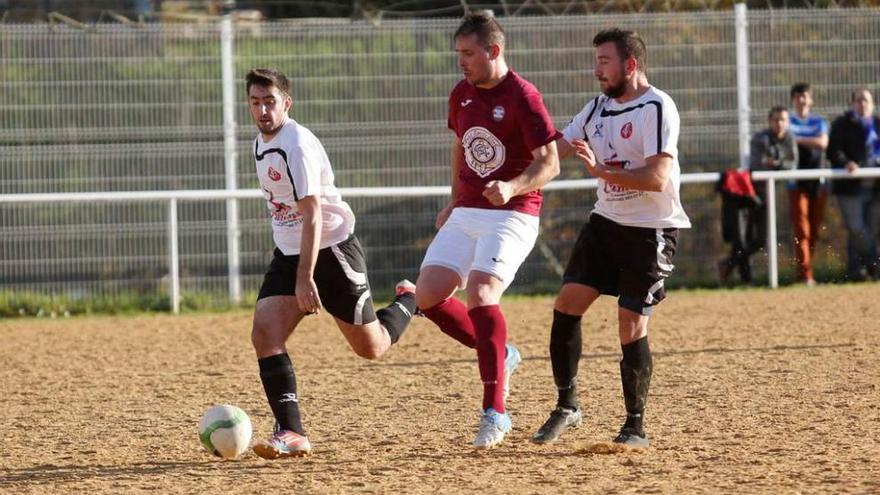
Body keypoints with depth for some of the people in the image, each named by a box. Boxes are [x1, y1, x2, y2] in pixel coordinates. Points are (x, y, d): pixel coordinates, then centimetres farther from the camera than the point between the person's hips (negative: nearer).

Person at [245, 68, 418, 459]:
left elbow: (312, 214, -27)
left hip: (332, 249, -7)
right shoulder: (261, 144, 7)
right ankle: (291, 433, -16)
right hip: (289, 253, 7)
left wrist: (305, 278, -32)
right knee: (264, 335, -15)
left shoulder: (297, 145, -21)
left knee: (371, 347, 5)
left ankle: (409, 301, 37)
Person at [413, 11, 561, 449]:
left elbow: (549, 163, -15)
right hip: (466, 214, 8)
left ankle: (494, 411, -20)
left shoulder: (522, 97, -13)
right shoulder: (461, 94, 10)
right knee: (428, 296, -4)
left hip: (512, 216, -8)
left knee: (480, 294, -25)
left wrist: (512, 188, -31)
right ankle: (499, 355, 18)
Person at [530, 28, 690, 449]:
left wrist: (601, 170, -30)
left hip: (651, 229, -7)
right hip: (606, 221, 7)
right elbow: (553, 151, 17)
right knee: (567, 304, -3)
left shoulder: (656, 108, -15)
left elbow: (657, 178, -25)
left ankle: (635, 426, 6)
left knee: (632, 327, -7)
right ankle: (566, 406, 9)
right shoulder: (598, 109, 9)